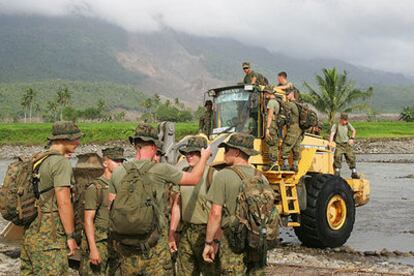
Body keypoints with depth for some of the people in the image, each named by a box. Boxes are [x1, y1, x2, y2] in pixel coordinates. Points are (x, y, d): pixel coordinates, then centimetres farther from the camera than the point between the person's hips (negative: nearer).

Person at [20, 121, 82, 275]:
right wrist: (70, 237, -13)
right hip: (49, 237, -9)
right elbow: (64, 203, -19)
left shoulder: (40, 161, 15)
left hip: (32, 233, 9)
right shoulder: (61, 162, -12)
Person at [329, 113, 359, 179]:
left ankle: (354, 172, 10)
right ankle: (337, 172, -8)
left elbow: (353, 131, 11)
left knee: (351, 157, 0)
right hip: (339, 144, -3)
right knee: (337, 157, -18)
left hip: (347, 144, 3)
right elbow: (332, 133, -15)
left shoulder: (348, 124, 8)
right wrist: (330, 142, -30)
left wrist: (352, 138, -6)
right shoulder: (335, 125, -3)